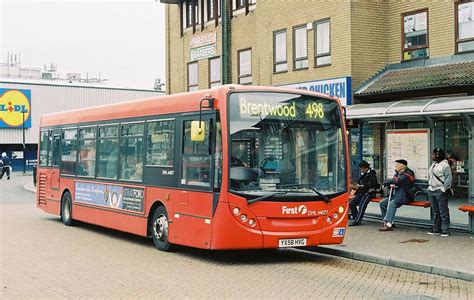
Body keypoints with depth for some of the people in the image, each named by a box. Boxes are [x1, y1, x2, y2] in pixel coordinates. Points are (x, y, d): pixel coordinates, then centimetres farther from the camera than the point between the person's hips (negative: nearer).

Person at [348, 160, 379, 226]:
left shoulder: (371, 174, -4)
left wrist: (361, 186, -23)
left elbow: (371, 184, -18)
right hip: (361, 192, 8)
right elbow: (359, 183, 25)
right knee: (351, 203, -8)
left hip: (369, 192, -8)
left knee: (362, 205, -26)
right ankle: (354, 218, -1)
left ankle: (357, 221, -26)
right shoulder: (362, 174, 19)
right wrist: (355, 187, 3)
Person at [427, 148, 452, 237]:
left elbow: (449, 178, -10)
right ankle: (436, 229, 20)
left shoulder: (445, 165, -10)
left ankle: (445, 230, 0)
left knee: (443, 212, -4)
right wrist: (429, 186, 13)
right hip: (431, 191, 8)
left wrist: (443, 189, -14)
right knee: (435, 212, 13)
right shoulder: (433, 164, 15)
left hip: (440, 191, -8)